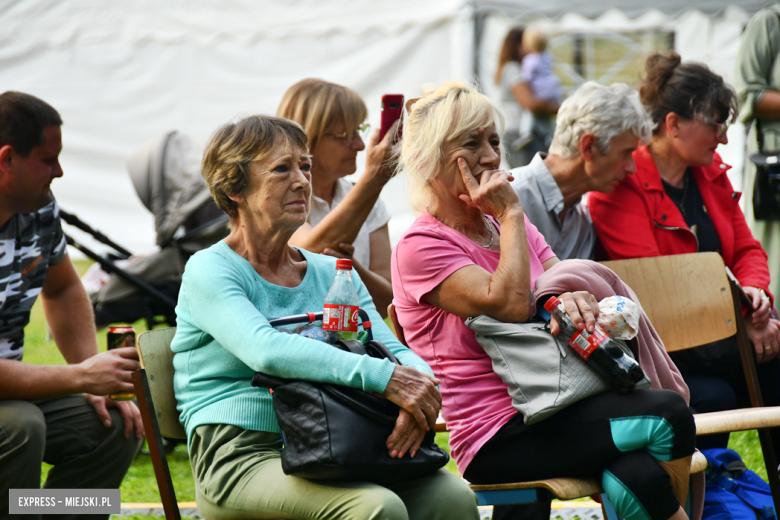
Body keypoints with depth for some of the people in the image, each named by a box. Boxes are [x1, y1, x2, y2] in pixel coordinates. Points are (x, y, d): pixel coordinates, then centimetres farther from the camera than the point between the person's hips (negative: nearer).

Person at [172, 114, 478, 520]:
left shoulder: (333, 274, 19)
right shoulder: (209, 270, -1)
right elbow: (265, 350, -19)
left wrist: (418, 393, -18)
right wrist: (383, 376, -27)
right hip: (241, 458, -5)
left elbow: (394, 350, 8)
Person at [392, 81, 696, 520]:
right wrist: (510, 214, -9)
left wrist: (573, 298, -11)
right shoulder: (420, 247, -6)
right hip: (499, 436, -7)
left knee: (644, 475, -27)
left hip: (554, 408, 7)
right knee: (668, 415, -25)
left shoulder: (510, 226, 20)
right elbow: (511, 304, -18)